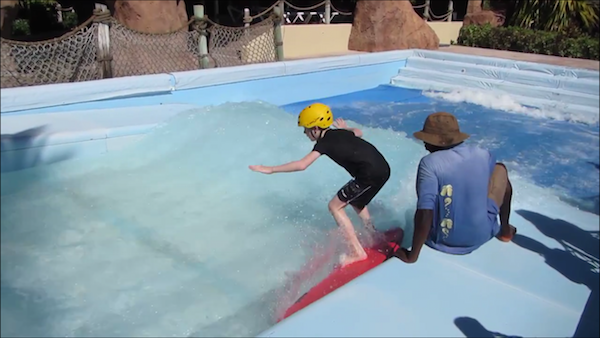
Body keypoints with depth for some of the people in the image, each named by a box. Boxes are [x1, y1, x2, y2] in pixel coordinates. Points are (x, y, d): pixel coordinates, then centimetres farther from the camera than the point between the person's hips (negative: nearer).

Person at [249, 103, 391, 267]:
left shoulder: (324, 142, -8)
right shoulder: (340, 133, 15)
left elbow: (301, 165, -20)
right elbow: (358, 132, 39)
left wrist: (270, 169, -13)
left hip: (371, 174, -9)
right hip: (382, 169, 9)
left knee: (335, 206, 3)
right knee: (355, 200, 32)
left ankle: (357, 252, 3)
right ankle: (374, 238, 41)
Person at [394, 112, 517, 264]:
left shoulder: (429, 163, -21)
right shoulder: (483, 155, -8)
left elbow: (425, 213, -28)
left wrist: (412, 255, -19)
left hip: (443, 240, -1)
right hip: (481, 235, 2)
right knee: (501, 169, 22)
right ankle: (505, 230, 34)